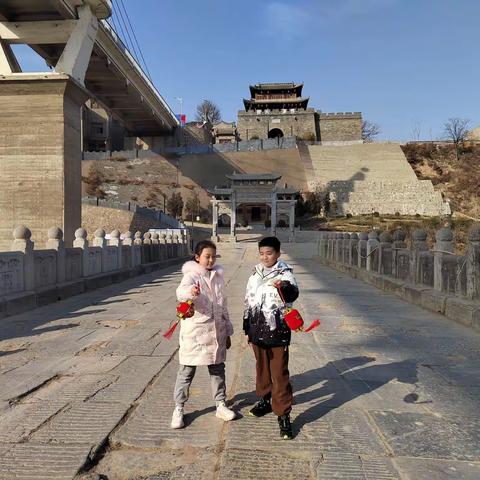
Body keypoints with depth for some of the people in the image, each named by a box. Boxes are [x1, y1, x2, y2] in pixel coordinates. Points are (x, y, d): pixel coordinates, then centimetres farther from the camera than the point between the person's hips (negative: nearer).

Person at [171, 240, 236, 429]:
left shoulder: (218, 276, 8)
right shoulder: (192, 275, -10)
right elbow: (181, 292, -33)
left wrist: (227, 332, 16)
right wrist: (191, 291, -57)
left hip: (216, 332, 5)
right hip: (194, 333, -5)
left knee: (218, 369, 15)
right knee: (187, 371, 5)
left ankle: (221, 405, 30)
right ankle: (178, 409, 21)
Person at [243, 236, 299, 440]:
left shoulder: (284, 273, -9)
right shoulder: (255, 273, 8)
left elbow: (293, 294, -26)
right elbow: (248, 299, 16)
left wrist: (285, 287, -49)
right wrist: (247, 326, 16)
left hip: (277, 331, -5)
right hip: (257, 329, 6)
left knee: (279, 373, -2)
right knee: (262, 368, 20)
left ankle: (283, 414, 9)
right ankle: (265, 400, 40)